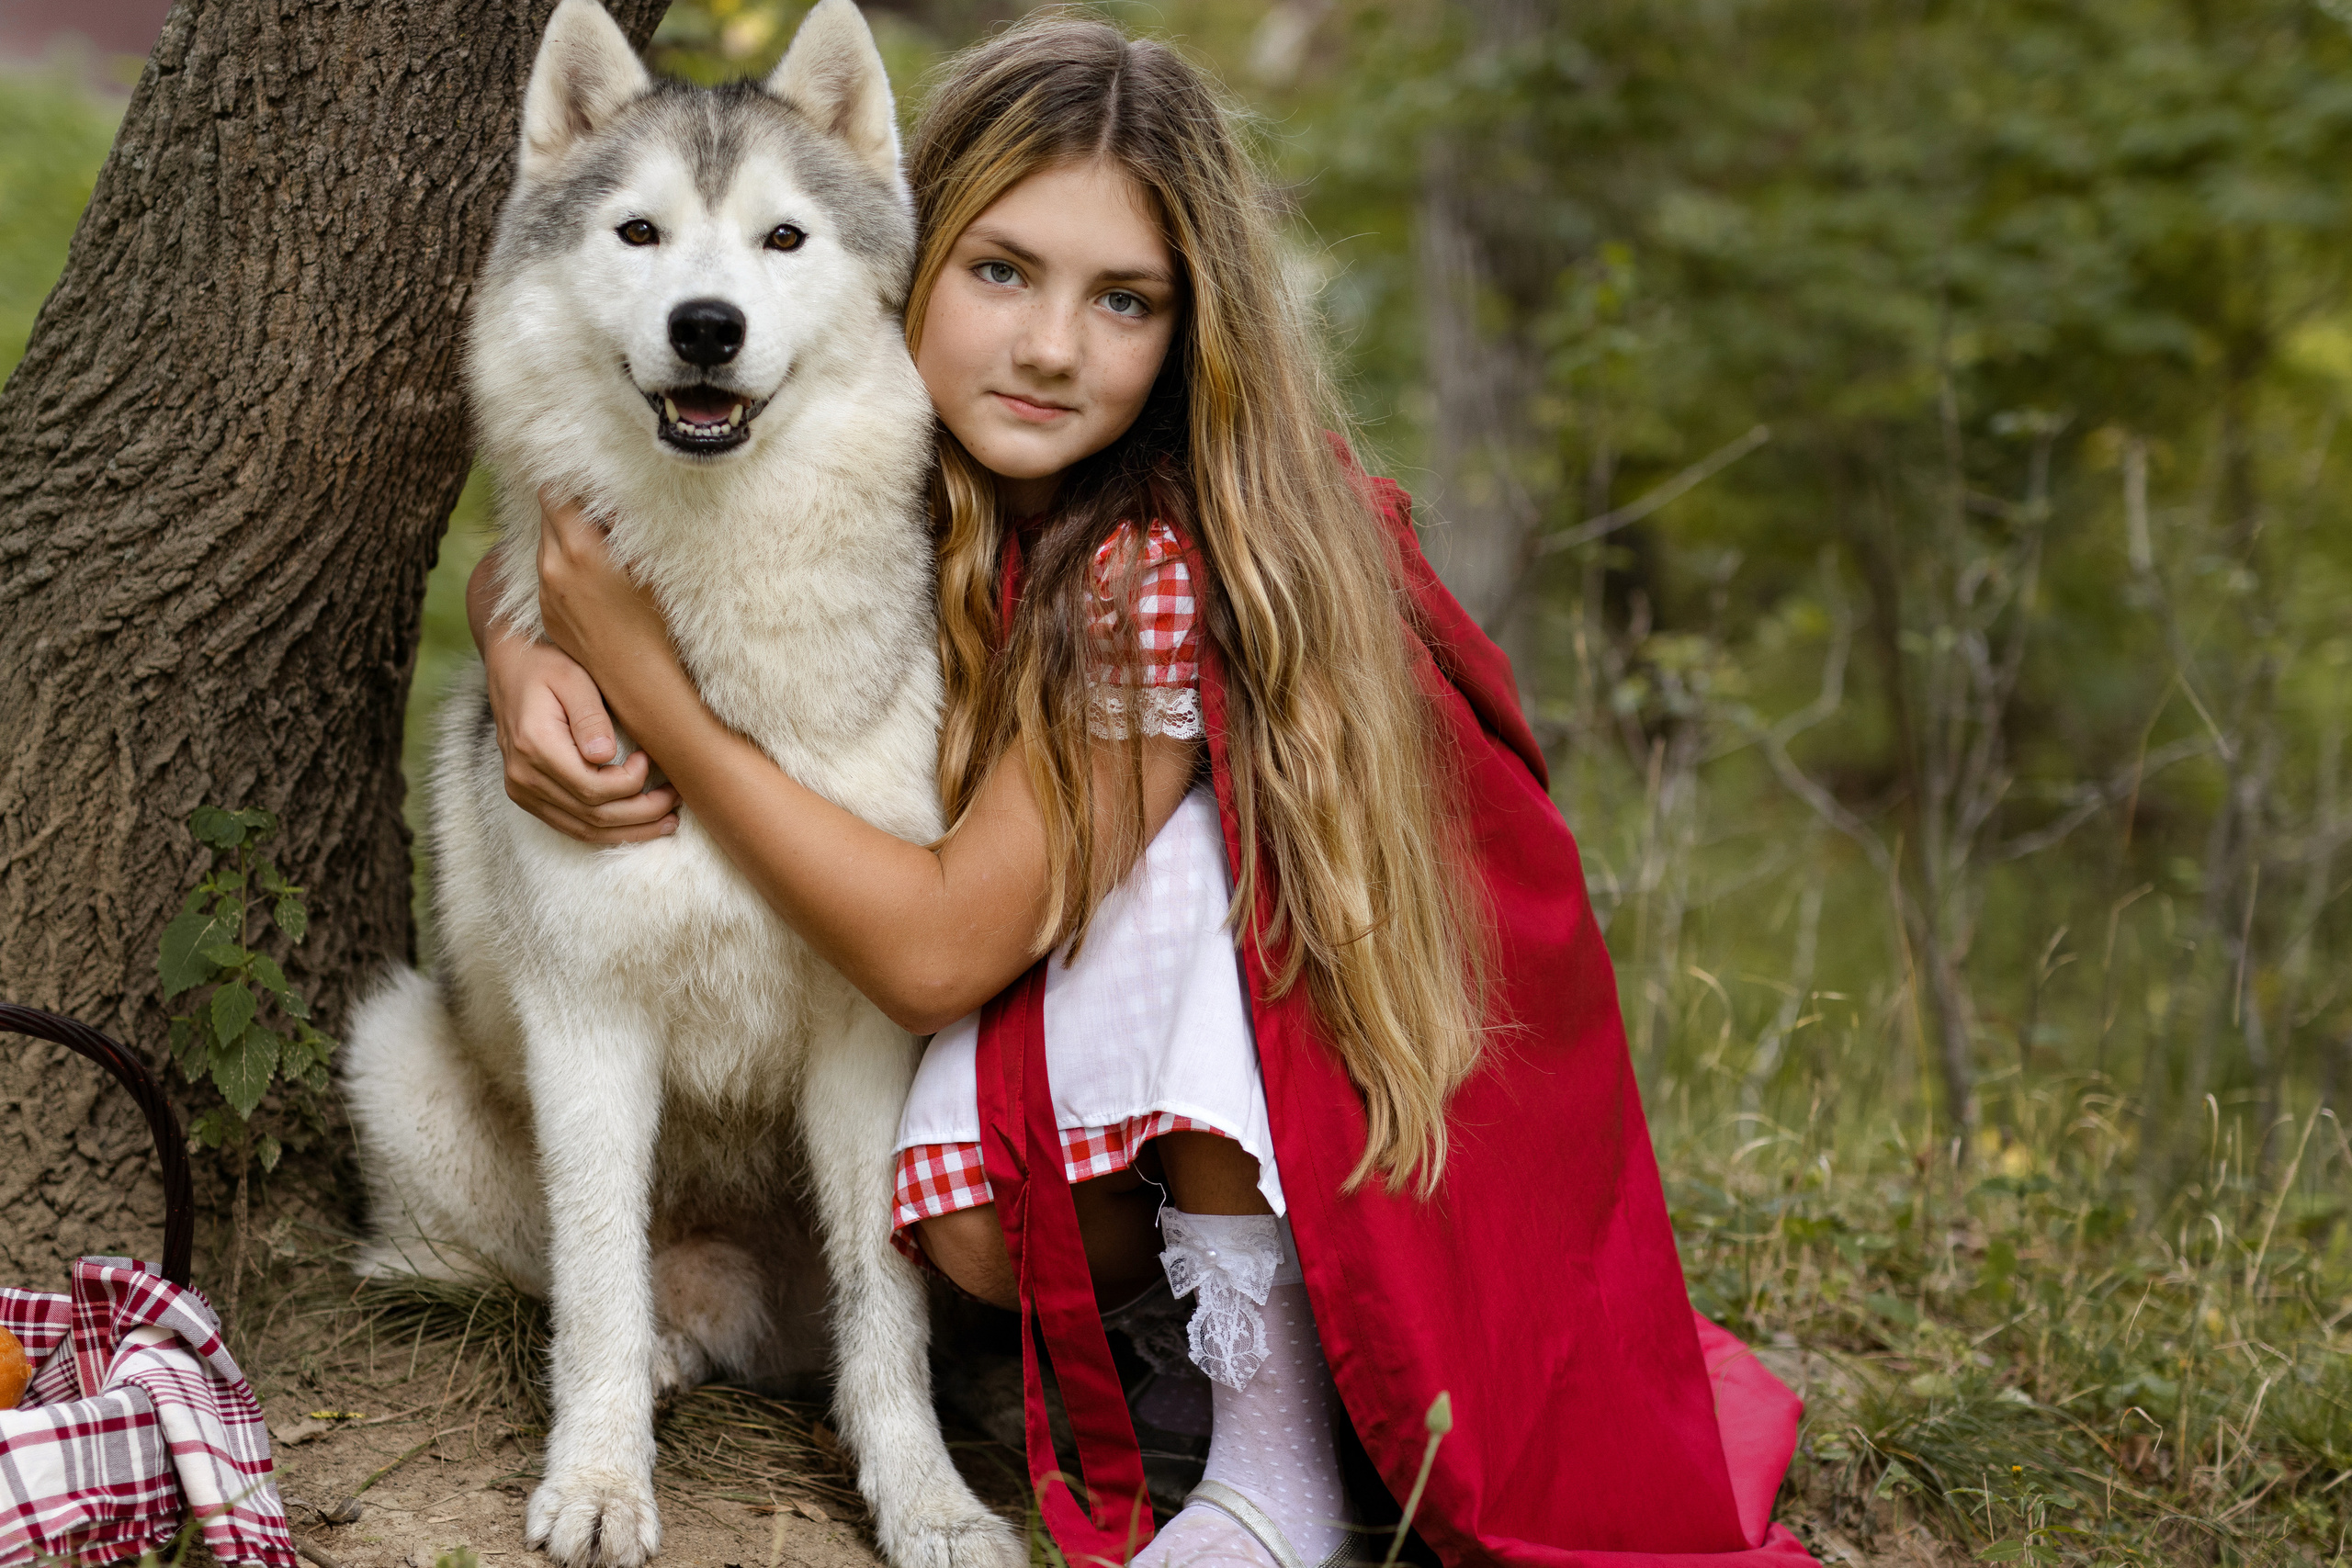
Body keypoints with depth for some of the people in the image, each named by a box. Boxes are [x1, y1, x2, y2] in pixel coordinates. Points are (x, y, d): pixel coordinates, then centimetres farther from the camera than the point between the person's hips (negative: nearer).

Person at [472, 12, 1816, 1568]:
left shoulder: (1180, 564, -31)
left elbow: (939, 945, -29)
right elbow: (543, 555, 0)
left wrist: (646, 680, -29)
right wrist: (531, 666, -23)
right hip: (1079, 1023, 4)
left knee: (1158, 842, -35)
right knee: (971, 1211, -29)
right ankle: (1169, 1280, 6)